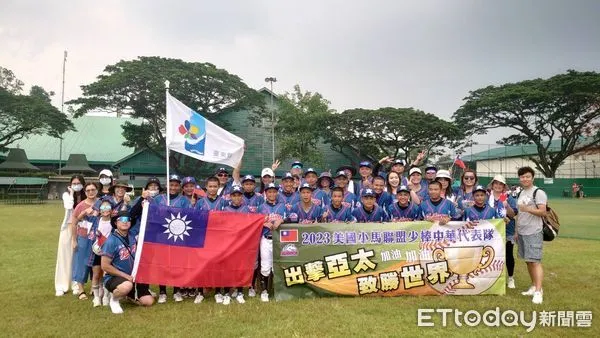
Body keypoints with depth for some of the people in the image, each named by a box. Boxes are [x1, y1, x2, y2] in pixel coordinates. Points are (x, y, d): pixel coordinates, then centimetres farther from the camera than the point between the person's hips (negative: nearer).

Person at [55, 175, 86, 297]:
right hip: (68, 228, -1)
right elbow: (68, 206, -21)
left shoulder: (86, 196, 0)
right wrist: (71, 193, -13)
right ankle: (61, 286, 7)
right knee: (65, 255, 2)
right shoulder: (66, 194, -1)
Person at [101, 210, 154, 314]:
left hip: (132, 277, 6)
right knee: (127, 286, -41)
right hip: (113, 277, -6)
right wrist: (126, 276, -18)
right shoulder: (111, 241, -18)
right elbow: (105, 266, -19)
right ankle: (114, 299, -6)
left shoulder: (133, 236, -1)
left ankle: (126, 294, 25)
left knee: (149, 301, -1)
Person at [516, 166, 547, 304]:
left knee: (535, 261, -10)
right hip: (522, 232, 8)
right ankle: (534, 287, 21)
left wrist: (528, 209, -30)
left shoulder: (538, 192, -8)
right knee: (528, 261, 12)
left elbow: (543, 212, -16)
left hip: (534, 232, -8)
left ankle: (539, 291, -10)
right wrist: (516, 230, 17)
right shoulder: (521, 193, 15)